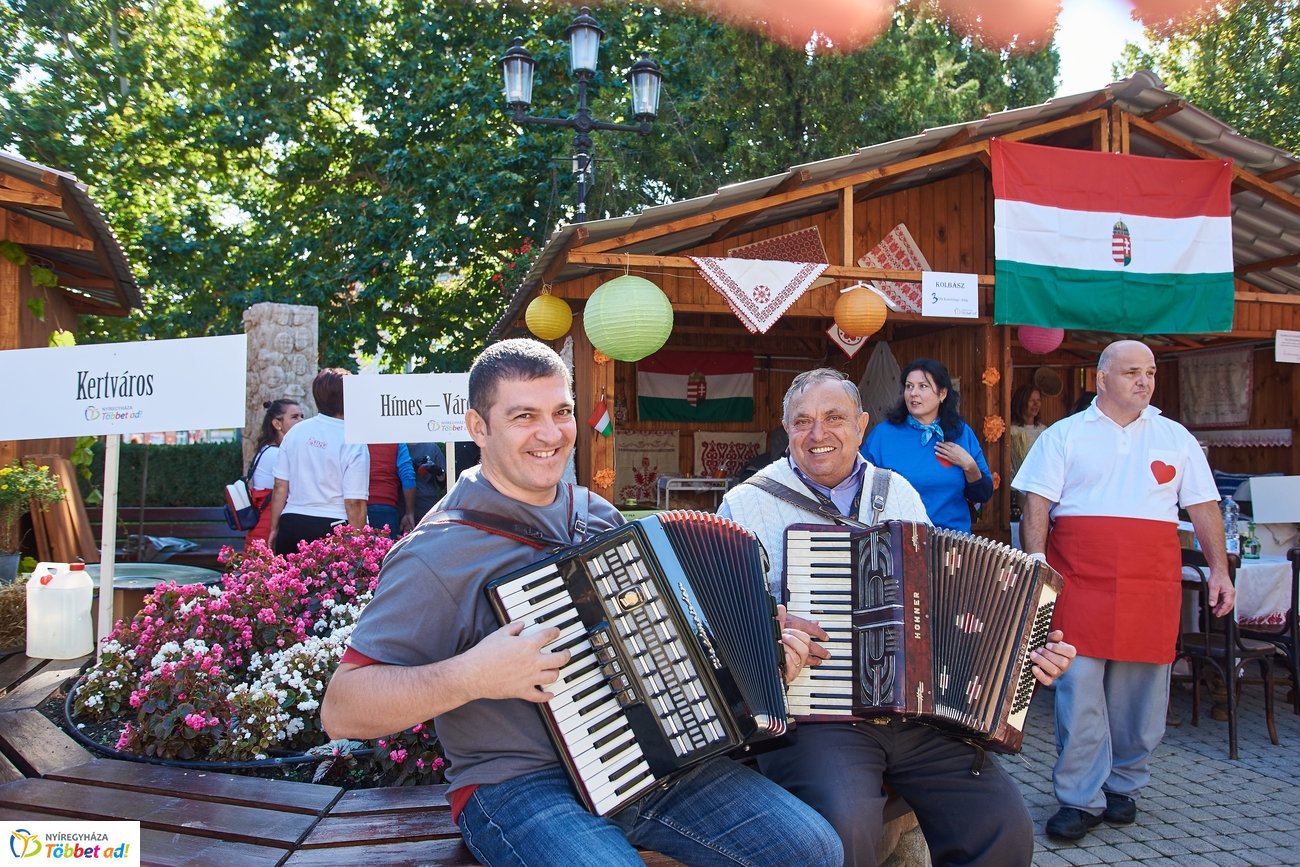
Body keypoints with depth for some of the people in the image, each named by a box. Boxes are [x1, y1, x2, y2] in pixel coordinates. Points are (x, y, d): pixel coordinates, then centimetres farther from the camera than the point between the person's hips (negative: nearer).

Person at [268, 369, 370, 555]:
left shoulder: (295, 432, 6)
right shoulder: (354, 443, -8)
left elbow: (280, 487, 9)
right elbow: (355, 503, -11)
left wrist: (275, 529, 18)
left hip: (291, 526, 5)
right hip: (333, 529, -5)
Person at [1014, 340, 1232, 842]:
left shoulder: (1176, 438, 14)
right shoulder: (1064, 435, 6)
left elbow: (1204, 507, 15)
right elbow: (1036, 503, -1)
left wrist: (1219, 568, 7)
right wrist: (1036, 564, -12)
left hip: (1151, 584, 2)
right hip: (1080, 582, -2)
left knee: (1139, 690, 7)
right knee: (1079, 688, -5)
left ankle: (1123, 786, 25)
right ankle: (1081, 798, 5)